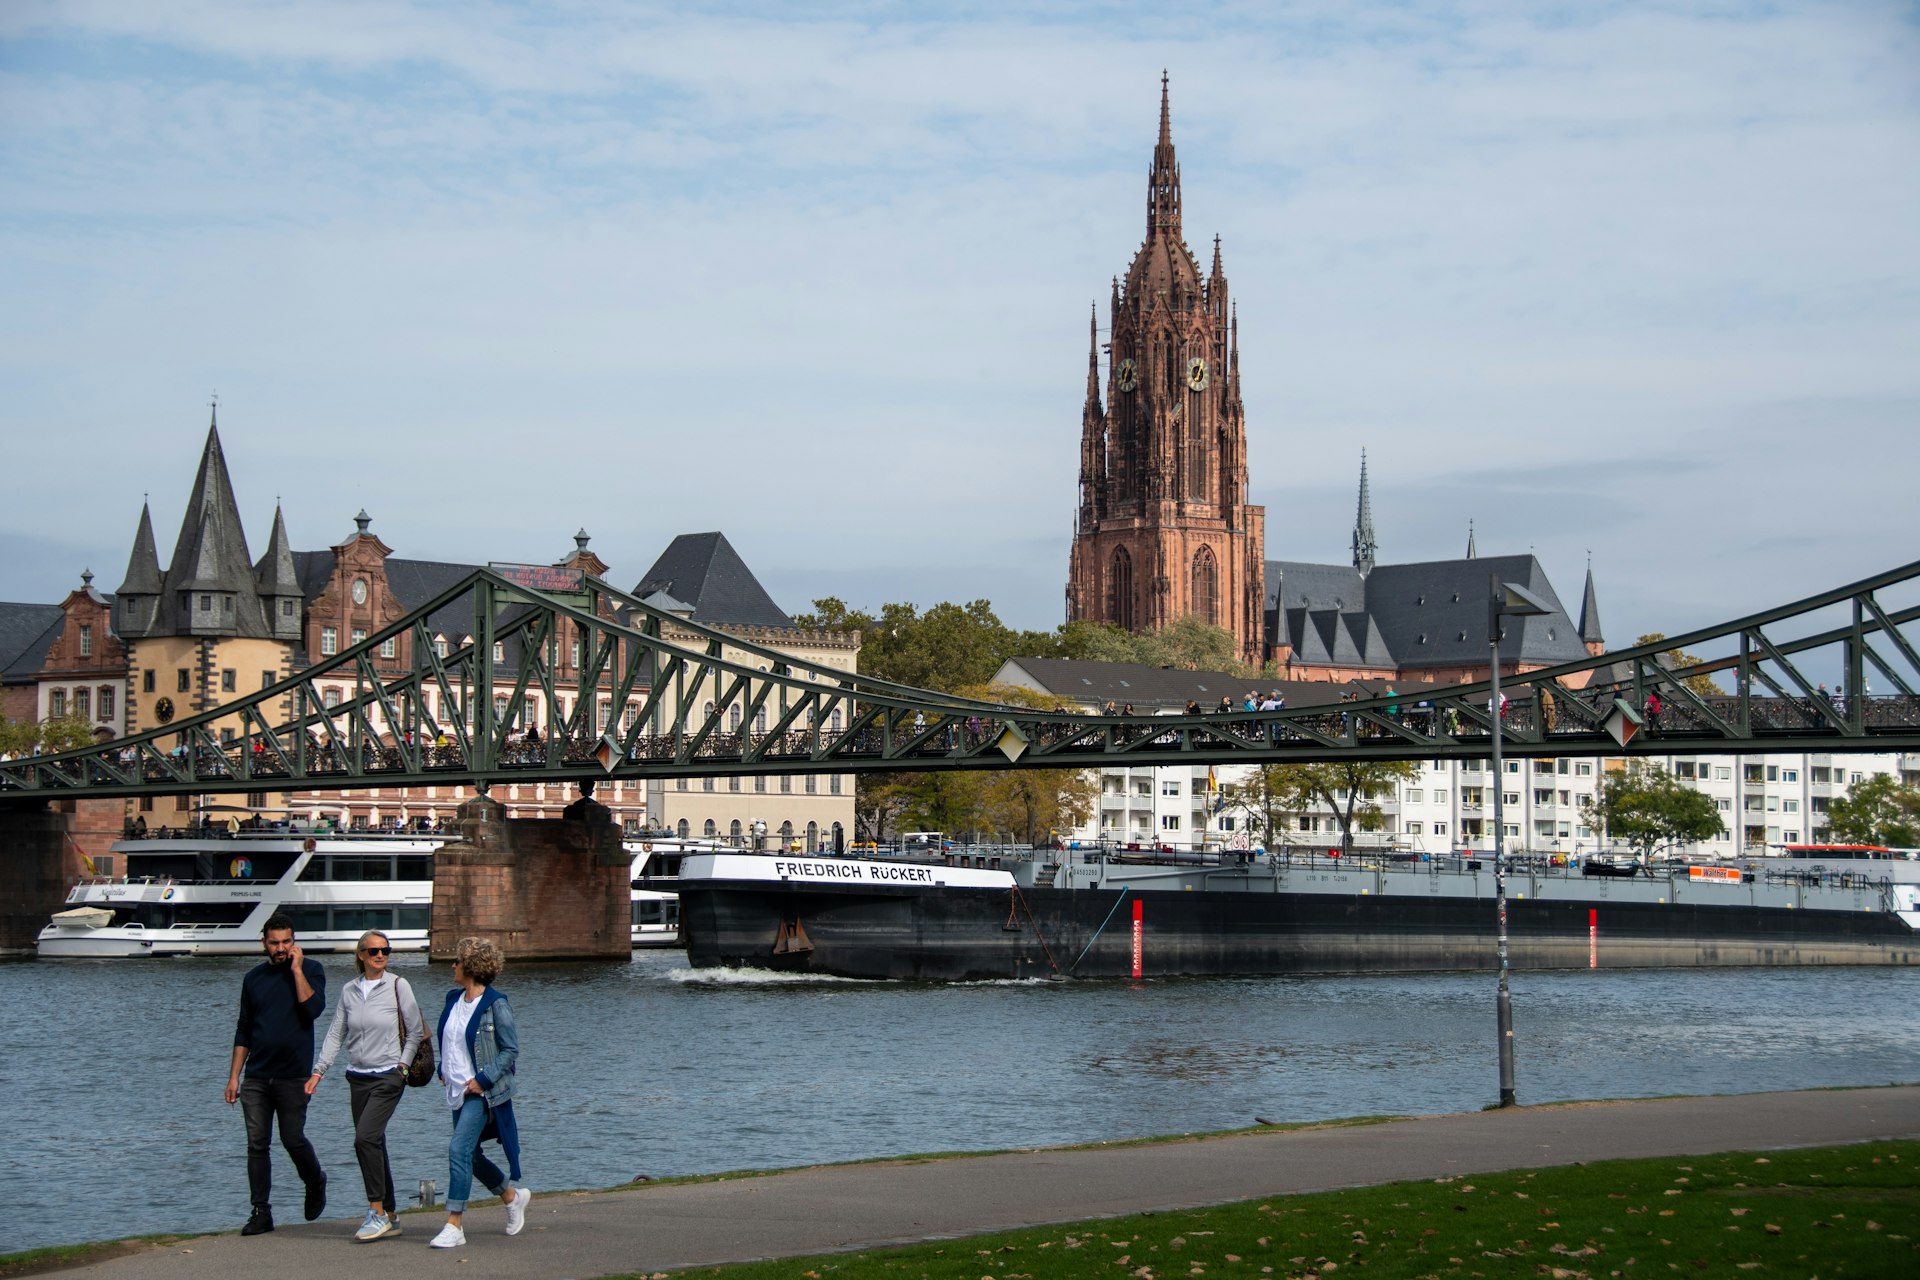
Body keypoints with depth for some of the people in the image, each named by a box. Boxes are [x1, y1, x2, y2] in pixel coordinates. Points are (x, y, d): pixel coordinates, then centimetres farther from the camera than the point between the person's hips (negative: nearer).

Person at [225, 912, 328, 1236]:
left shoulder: (310, 970, 1)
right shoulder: (254, 978, 12)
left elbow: (313, 1008, -17)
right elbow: (243, 1030, 16)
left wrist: (296, 969, -15)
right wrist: (234, 1075, 11)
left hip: (293, 1076, -4)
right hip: (256, 1076, 4)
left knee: (293, 1139, -3)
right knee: (257, 1144, 0)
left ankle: (316, 1184, 26)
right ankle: (261, 1212, 4)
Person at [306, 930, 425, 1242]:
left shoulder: (397, 986, -4)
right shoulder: (349, 991, 7)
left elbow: (416, 1031, 2)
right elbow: (336, 1034, 11)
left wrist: (403, 1064, -4)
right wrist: (318, 1071, 3)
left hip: (388, 1076, -5)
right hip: (358, 1077, 5)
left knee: (366, 1138, -19)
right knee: (373, 1145, 6)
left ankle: (377, 1212, -12)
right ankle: (389, 1217, 14)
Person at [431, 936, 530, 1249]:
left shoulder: (495, 1005, -13)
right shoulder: (454, 1000, 9)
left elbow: (511, 1050, -11)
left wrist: (482, 1079, -18)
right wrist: (444, 1070, 9)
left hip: (482, 1093, -8)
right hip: (457, 1091, 8)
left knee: (459, 1150, -17)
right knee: (470, 1155, 15)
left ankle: (454, 1226, -14)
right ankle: (513, 1197, 37)